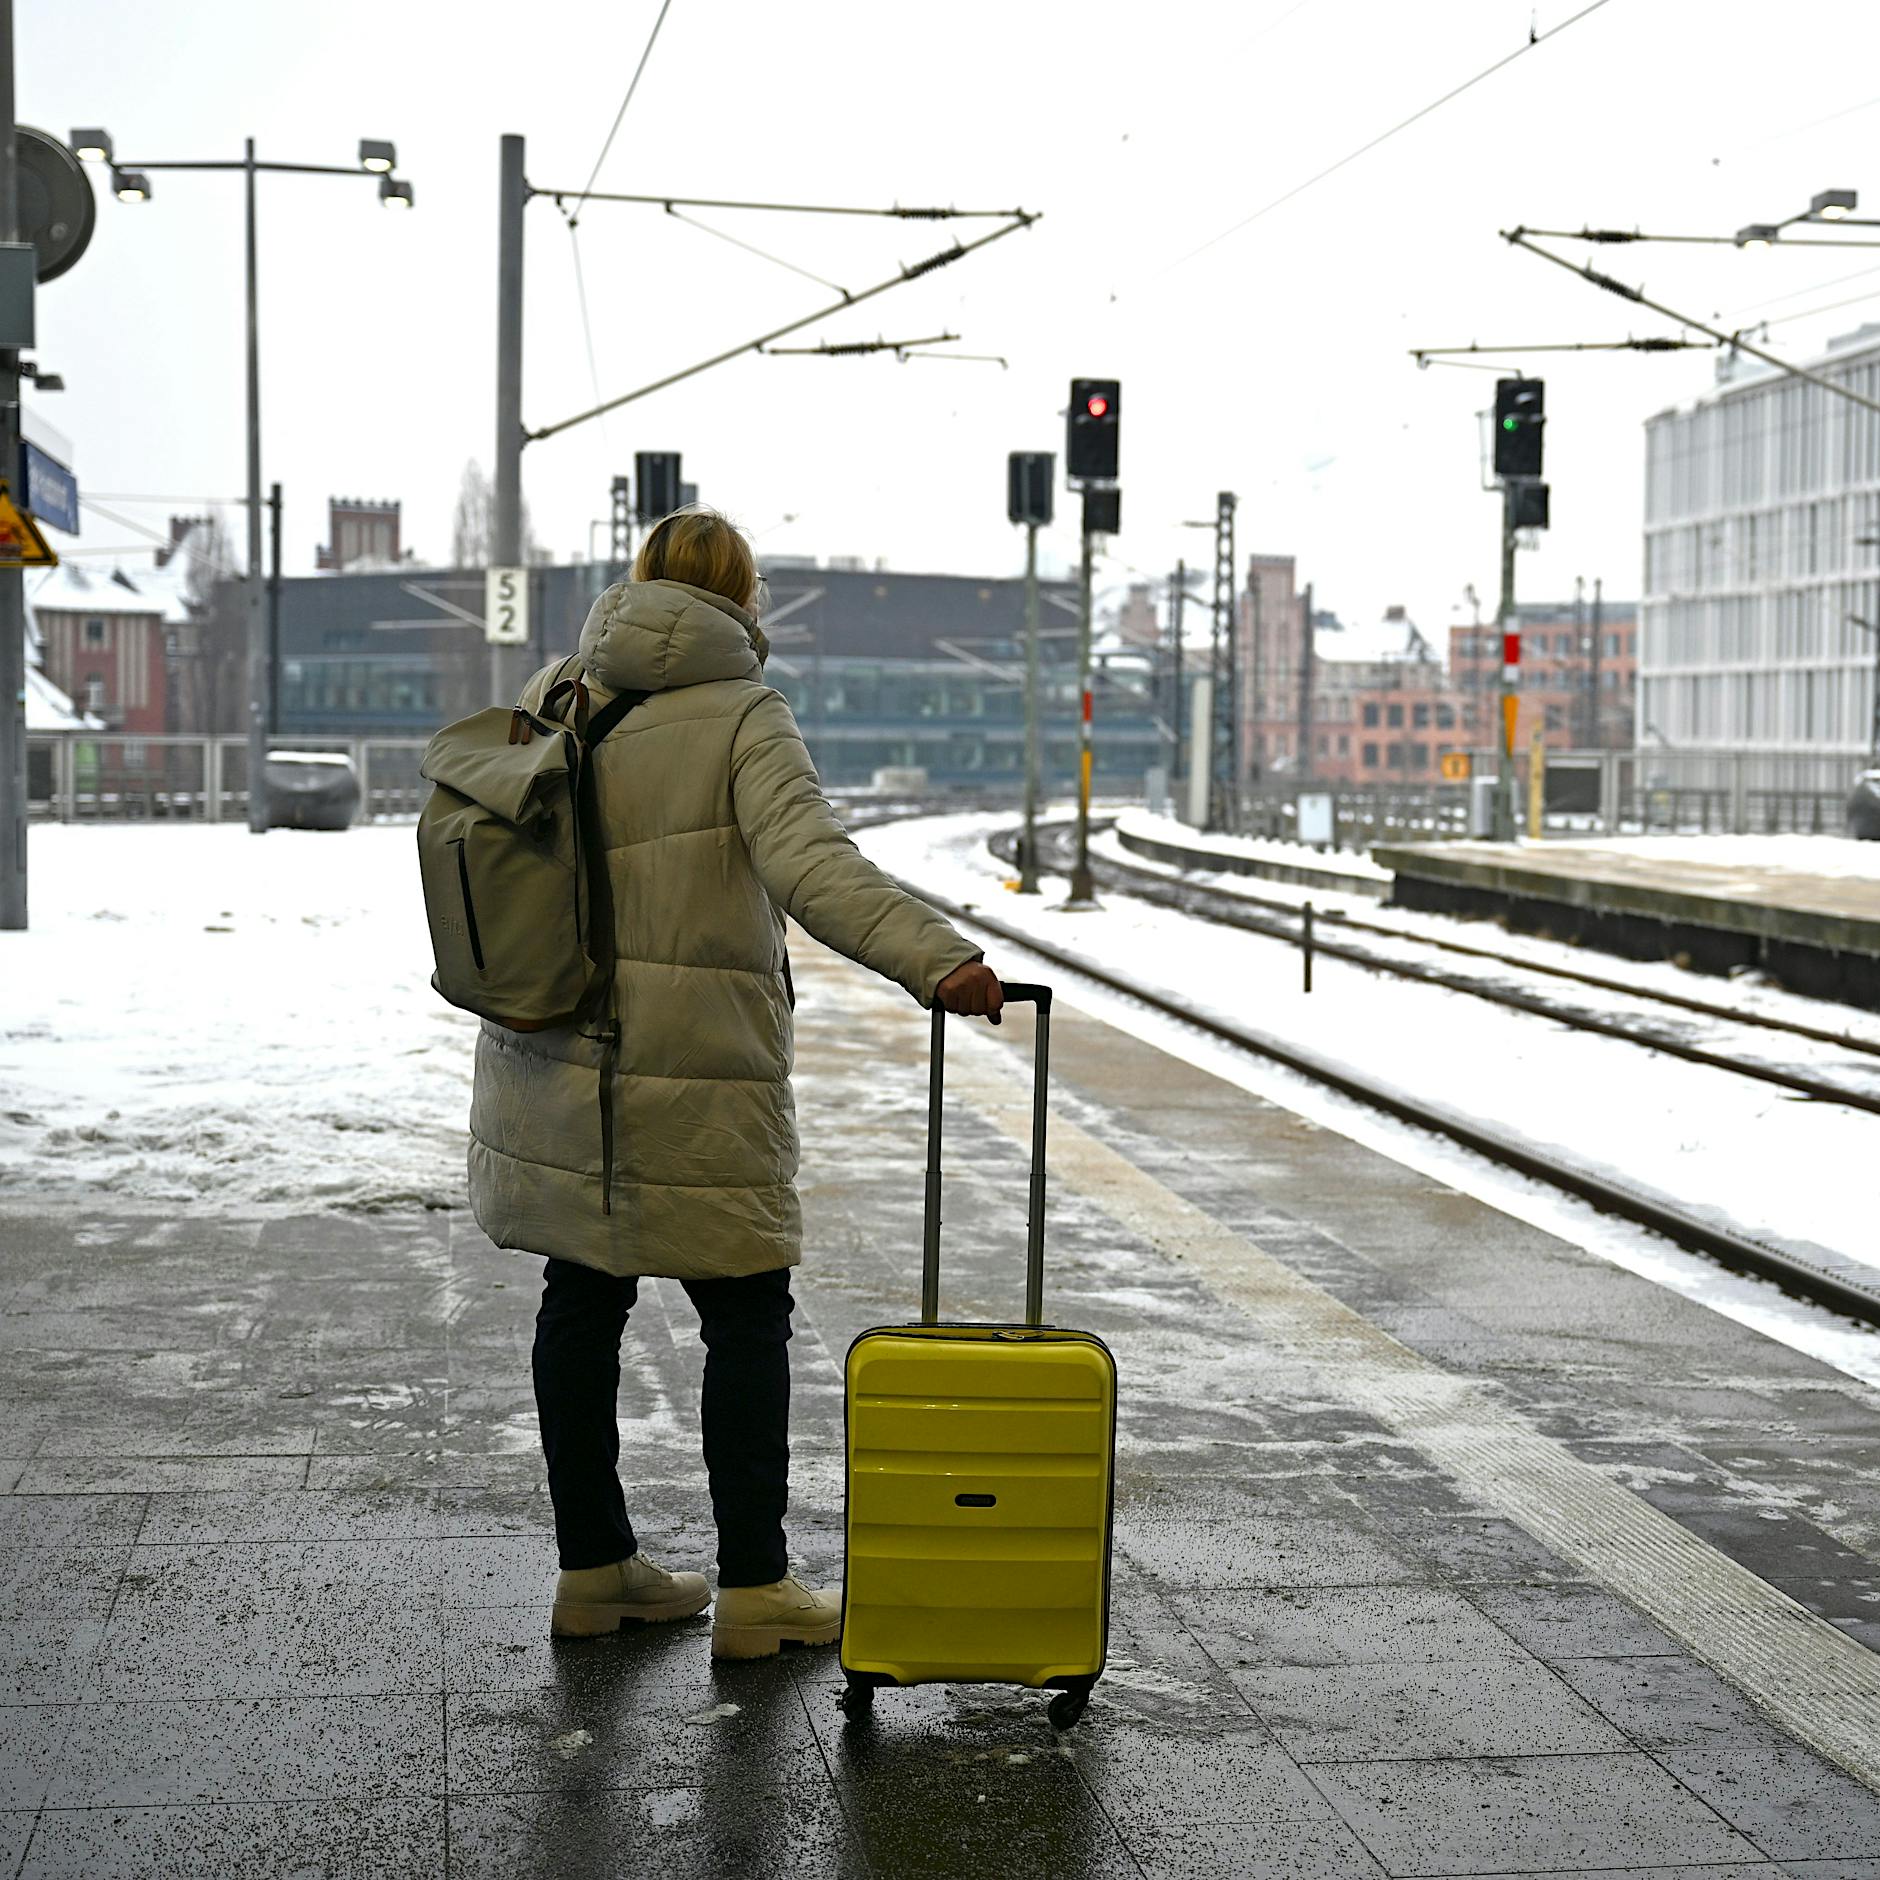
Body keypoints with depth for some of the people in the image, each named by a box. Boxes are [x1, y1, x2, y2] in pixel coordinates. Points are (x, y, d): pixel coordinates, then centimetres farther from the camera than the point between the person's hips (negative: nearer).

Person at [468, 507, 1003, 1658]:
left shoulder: (552, 697, 9)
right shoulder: (742, 719, -10)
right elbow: (810, 862, -26)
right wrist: (936, 959, -35)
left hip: (551, 1064, 6)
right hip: (689, 1079, -6)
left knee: (583, 1300, 14)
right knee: (747, 1316, 4)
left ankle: (594, 1566, 23)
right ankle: (753, 1587, 8)